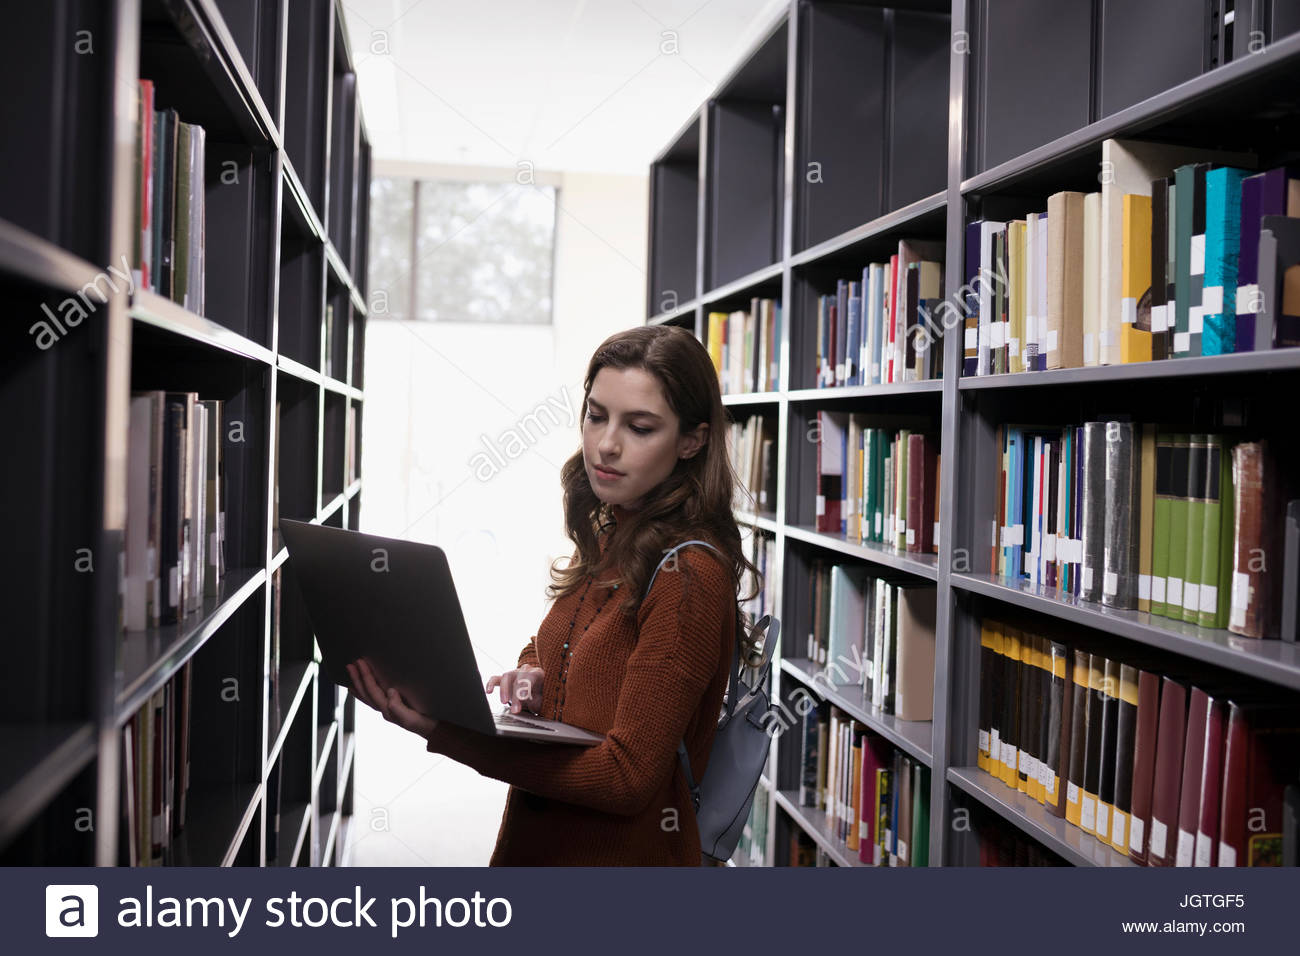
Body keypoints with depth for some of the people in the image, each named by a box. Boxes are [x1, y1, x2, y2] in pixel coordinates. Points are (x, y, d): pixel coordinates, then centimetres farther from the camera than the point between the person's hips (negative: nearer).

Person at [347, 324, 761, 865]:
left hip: (622, 853, -7)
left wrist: (446, 735, -28)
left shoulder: (689, 576, -18)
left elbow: (629, 777, -21)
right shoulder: (607, 539, 6)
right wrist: (531, 678, -4)